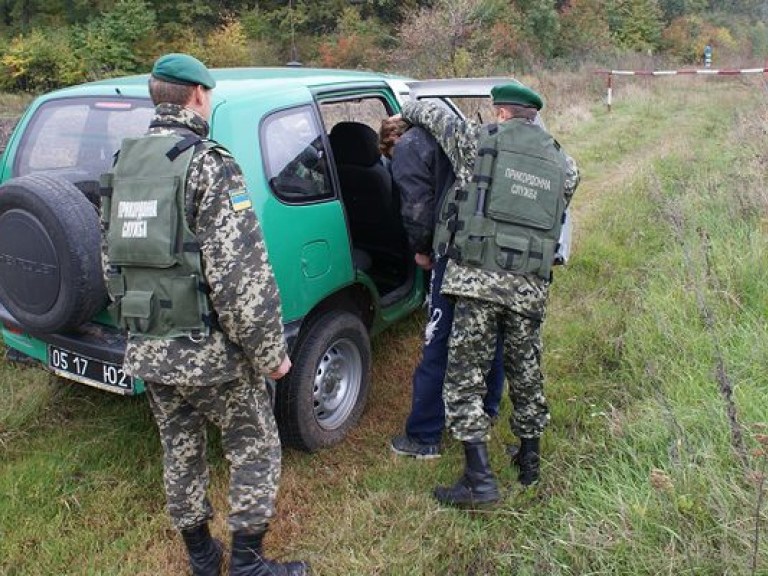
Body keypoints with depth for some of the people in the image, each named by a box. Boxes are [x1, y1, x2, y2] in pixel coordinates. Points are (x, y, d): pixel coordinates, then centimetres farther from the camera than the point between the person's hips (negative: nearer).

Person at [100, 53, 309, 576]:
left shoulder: (122, 166, 8)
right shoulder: (209, 164, -15)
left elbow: (113, 262, 13)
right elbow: (243, 275, -21)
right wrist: (271, 353, -12)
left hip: (146, 350, 7)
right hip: (210, 351, -7)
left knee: (180, 451, 21)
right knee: (256, 450, 12)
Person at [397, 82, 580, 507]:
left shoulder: (480, 141, 3)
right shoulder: (564, 164, 15)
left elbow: (431, 113, 15)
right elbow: (556, 219, 17)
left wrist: (406, 110, 35)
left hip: (477, 277, -4)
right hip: (531, 285, 5)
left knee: (464, 375, 2)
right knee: (526, 371, 19)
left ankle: (479, 478, 1)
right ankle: (529, 460, 35)